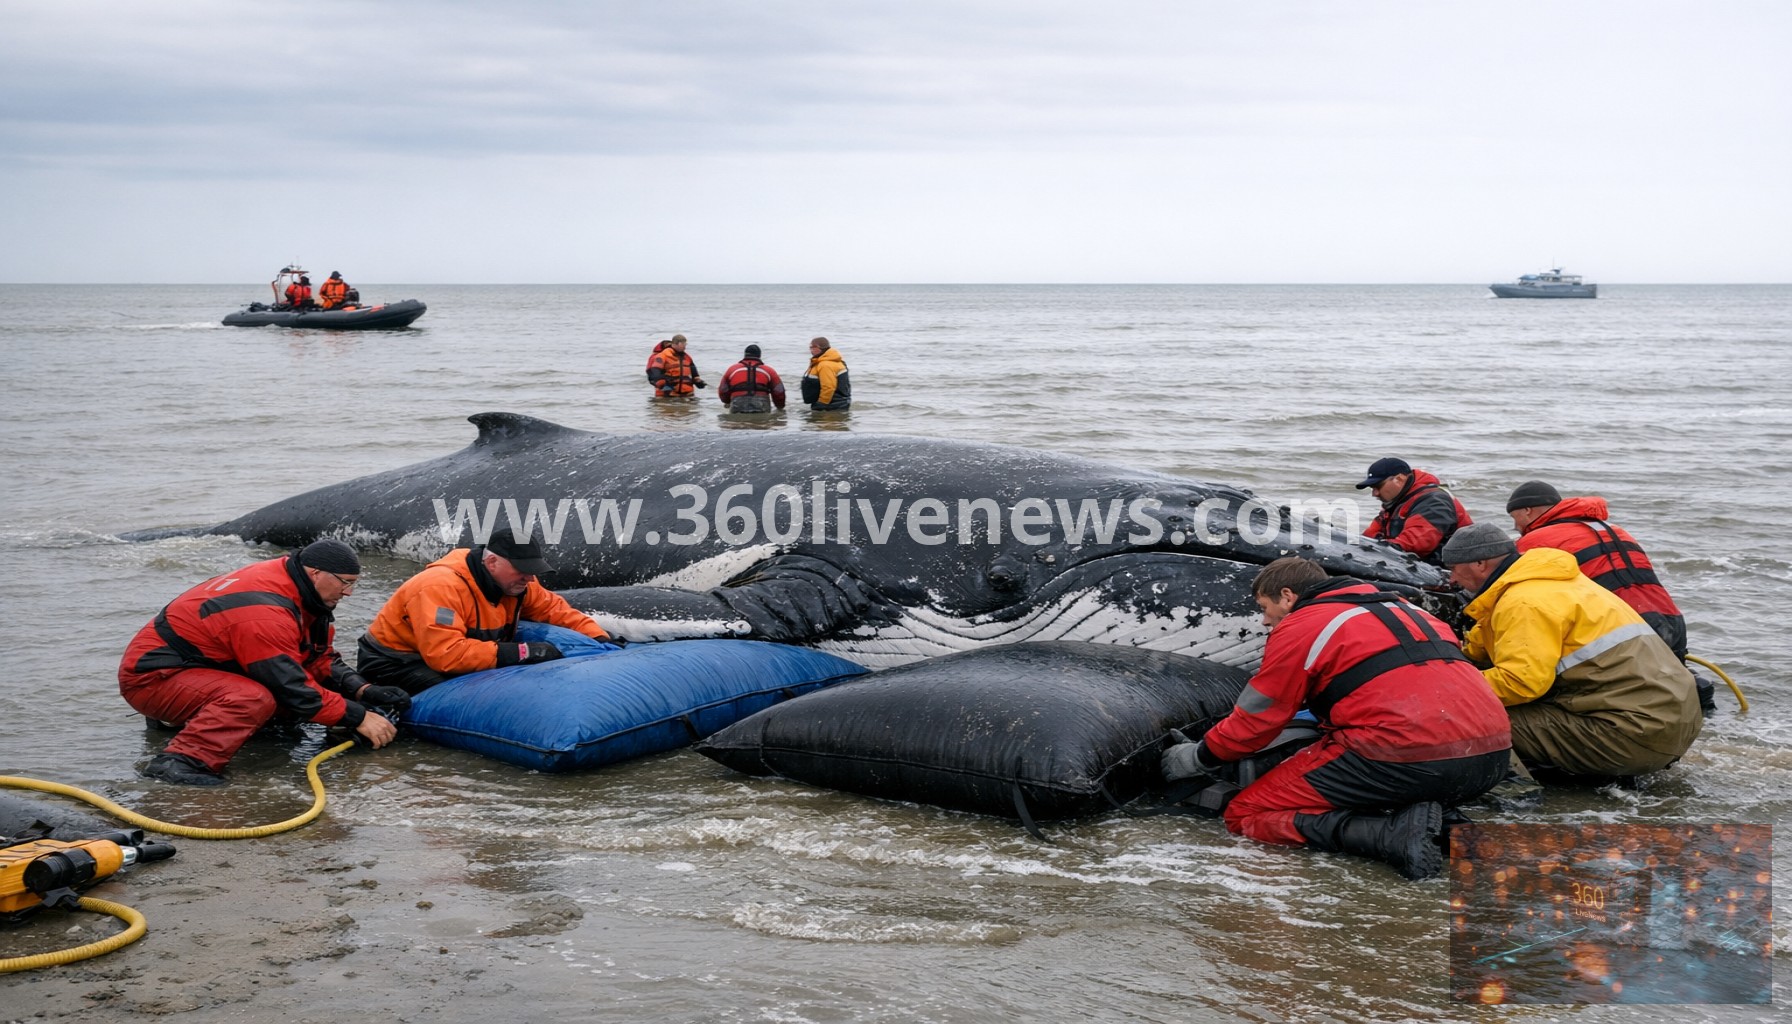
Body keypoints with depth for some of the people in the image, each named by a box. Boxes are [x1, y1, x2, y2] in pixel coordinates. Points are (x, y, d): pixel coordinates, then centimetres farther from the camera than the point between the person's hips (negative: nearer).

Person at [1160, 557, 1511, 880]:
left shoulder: (1299, 627, 6)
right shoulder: (1398, 606, 27)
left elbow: (1255, 720, 10)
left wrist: (1196, 758, 26)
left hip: (1407, 757, -8)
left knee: (1245, 815, 4)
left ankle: (1388, 834, -14)